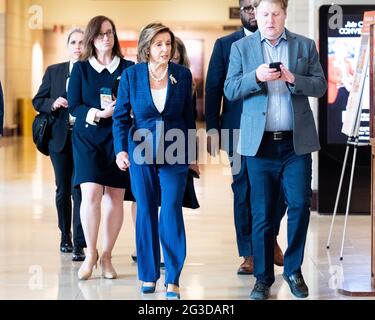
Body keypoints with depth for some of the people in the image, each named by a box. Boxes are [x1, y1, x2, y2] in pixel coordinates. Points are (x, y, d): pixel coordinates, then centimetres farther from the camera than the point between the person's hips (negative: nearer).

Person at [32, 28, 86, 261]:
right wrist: (53, 104, -9)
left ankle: (79, 245, -10)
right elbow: (37, 101, 10)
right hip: (60, 138, 4)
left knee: (79, 190, -10)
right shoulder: (53, 72, 9)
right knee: (63, 190, 13)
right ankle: (65, 237, 28)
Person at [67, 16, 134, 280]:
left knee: (115, 198, 1)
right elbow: (74, 106, 2)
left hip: (119, 137, 1)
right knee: (91, 193, -13)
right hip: (88, 137, 0)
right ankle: (90, 253, 1)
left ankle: (106, 257, 11)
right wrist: (98, 113, -16)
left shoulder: (128, 68, 6)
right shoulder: (81, 68, 7)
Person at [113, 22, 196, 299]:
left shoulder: (182, 74, 0)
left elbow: (189, 116, 7)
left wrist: (191, 151, 10)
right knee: (146, 212, 6)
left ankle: (173, 280, -4)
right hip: (141, 152, 1)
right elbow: (121, 116, 2)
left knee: (171, 212, -8)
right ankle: (149, 275, 17)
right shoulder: (131, 75, -1)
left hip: (174, 153, -1)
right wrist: (121, 149, -10)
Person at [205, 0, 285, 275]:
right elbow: (213, 88, 5)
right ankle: (250, 254, 13)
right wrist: (212, 128, -3)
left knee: (281, 188, -1)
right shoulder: (225, 45, 7)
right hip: (240, 129, 0)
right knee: (244, 191, 4)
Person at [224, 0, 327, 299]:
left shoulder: (305, 45, 7)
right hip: (260, 142, 0)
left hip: (297, 141, 0)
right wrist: (256, 77, -17)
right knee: (262, 213, 4)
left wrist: (294, 79, -15)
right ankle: (263, 277, 12)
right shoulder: (241, 47, 6)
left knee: (300, 205, -2)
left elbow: (320, 86, 3)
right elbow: (230, 90, 0)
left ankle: (293, 270, 15)